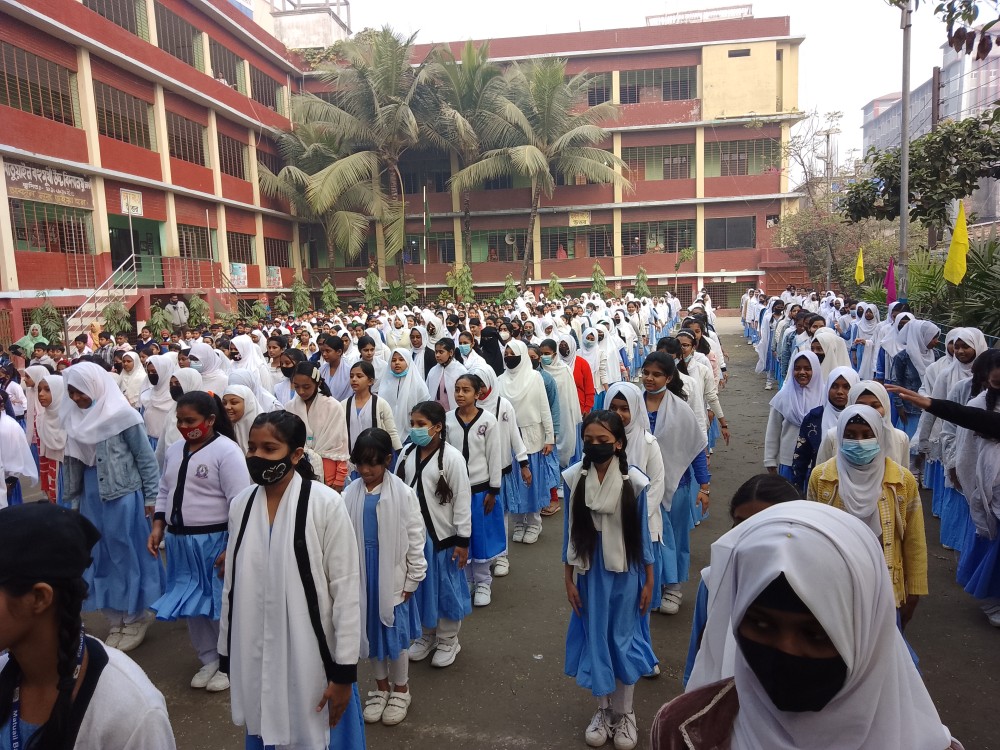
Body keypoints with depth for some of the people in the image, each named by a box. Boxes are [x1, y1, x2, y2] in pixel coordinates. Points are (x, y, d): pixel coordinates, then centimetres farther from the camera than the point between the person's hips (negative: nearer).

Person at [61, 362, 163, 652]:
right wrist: (74, 500, 14)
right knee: (100, 557, 13)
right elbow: (72, 462, 12)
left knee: (127, 554, 5)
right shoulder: (74, 418, 4)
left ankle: (136, 618, 21)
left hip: (123, 494, -6)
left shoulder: (121, 415, -13)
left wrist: (151, 497, -8)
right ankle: (116, 620, 27)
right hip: (91, 495, 6)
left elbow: (146, 458, -9)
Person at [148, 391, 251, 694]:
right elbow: (164, 492, 19)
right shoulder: (174, 450, 9)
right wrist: (158, 528, 7)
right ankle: (209, 660, 34)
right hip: (179, 541, 8)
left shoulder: (226, 451, -15)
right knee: (191, 603, 17)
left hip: (214, 541, -7)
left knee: (221, 604, 3)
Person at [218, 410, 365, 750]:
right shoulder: (240, 504, -1)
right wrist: (227, 659, 12)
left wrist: (344, 672, -10)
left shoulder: (325, 504, -16)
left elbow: (347, 591, -12)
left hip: (310, 658, -4)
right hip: (253, 659, 4)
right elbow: (232, 587, 8)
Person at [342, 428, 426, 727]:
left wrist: (412, 579, -5)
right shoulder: (350, 494, -5)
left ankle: (400, 690, 32)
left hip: (392, 577, -3)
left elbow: (415, 539, -7)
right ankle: (381, 686, 38)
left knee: (395, 634, 8)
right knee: (369, 632, 16)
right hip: (362, 576, 3)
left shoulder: (403, 494, -12)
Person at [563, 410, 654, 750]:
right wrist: (568, 579, 2)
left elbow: (642, 533, -3)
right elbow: (569, 532, -1)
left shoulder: (635, 481, -14)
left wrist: (649, 581, 2)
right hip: (589, 572, 1)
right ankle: (603, 709, 36)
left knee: (623, 639, 13)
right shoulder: (573, 478, -10)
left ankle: (625, 713, 34)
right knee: (595, 639, 14)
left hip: (625, 571, -1)